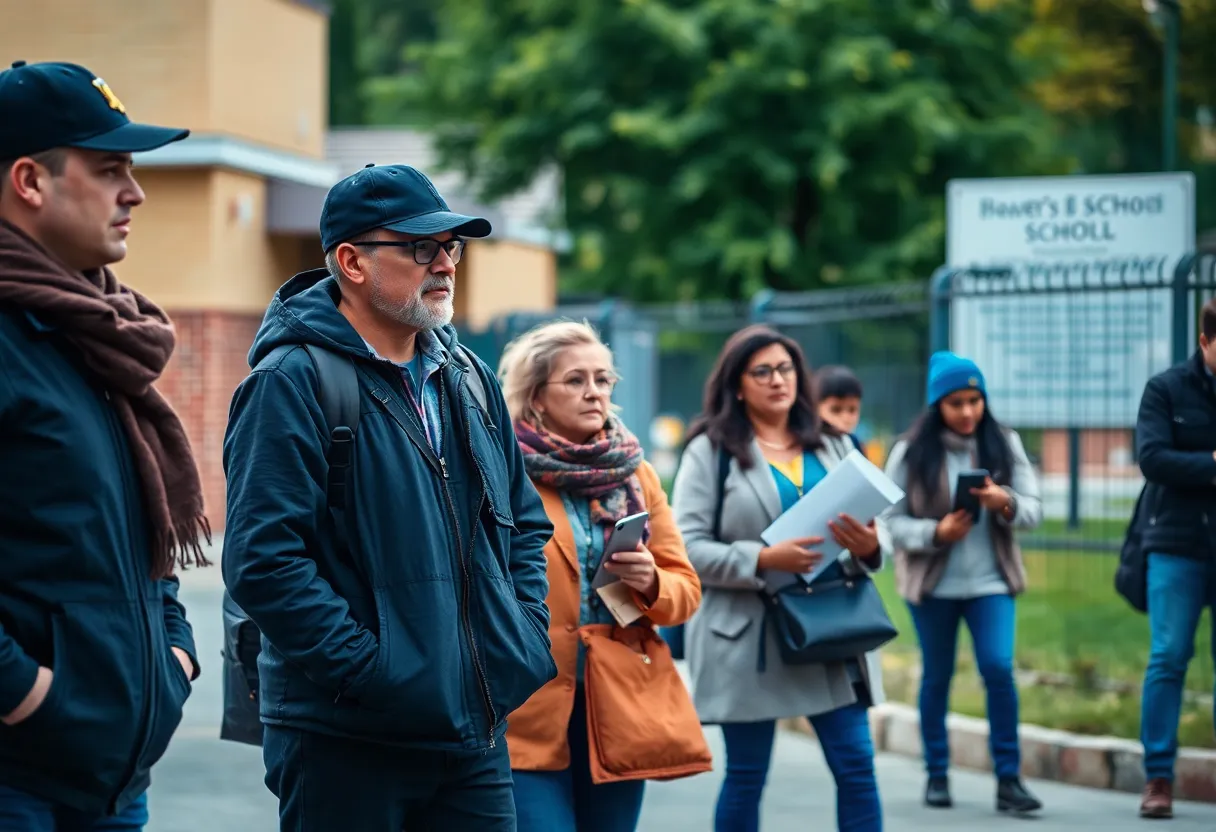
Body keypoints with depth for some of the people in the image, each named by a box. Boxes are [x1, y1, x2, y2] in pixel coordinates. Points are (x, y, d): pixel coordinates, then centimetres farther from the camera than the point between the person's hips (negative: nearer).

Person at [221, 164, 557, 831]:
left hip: (477, 735, 7)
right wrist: (371, 674, -21)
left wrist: (525, 639, 8)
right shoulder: (291, 383, -10)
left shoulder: (468, 378, 14)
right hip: (343, 744, -6)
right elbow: (263, 561, -18)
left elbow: (525, 524, 23)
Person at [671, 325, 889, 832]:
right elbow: (687, 548, -9)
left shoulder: (832, 446, 11)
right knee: (746, 777, 4)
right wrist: (762, 560, -22)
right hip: (748, 636, -3)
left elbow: (875, 529, 10)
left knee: (856, 766, -1)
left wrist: (869, 547, -13)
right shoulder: (711, 451, -1)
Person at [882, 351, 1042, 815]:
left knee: (999, 667, -13)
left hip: (991, 580, 1)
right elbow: (892, 521, -7)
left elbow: (1034, 511, 0)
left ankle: (1009, 778, -5)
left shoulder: (1005, 445, 2)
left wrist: (1006, 504, -21)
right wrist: (936, 533, -23)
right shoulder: (911, 452, -5)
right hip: (932, 584, -1)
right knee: (936, 677, 9)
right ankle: (937, 775, 23)